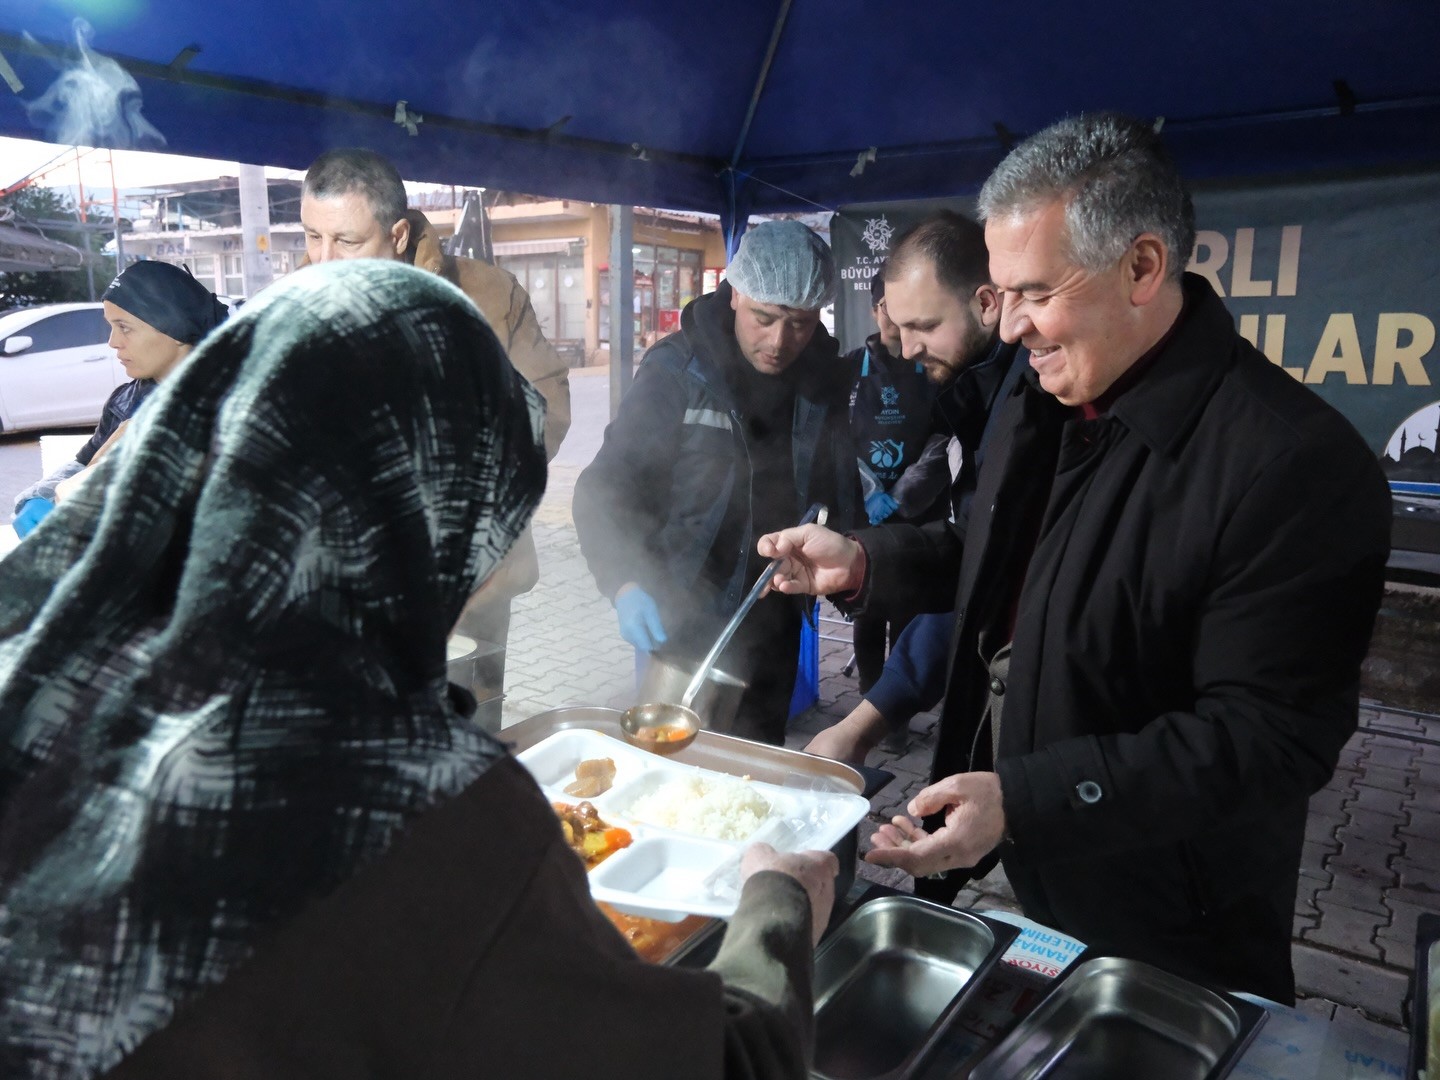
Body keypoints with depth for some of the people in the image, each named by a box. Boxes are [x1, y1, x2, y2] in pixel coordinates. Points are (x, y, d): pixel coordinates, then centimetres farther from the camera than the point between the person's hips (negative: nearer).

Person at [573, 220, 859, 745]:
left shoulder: (824, 375, -3)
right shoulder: (676, 370, -15)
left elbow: (839, 485, 10)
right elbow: (606, 488, -16)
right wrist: (625, 582, -31)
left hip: (776, 619, 4)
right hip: (679, 618, -4)